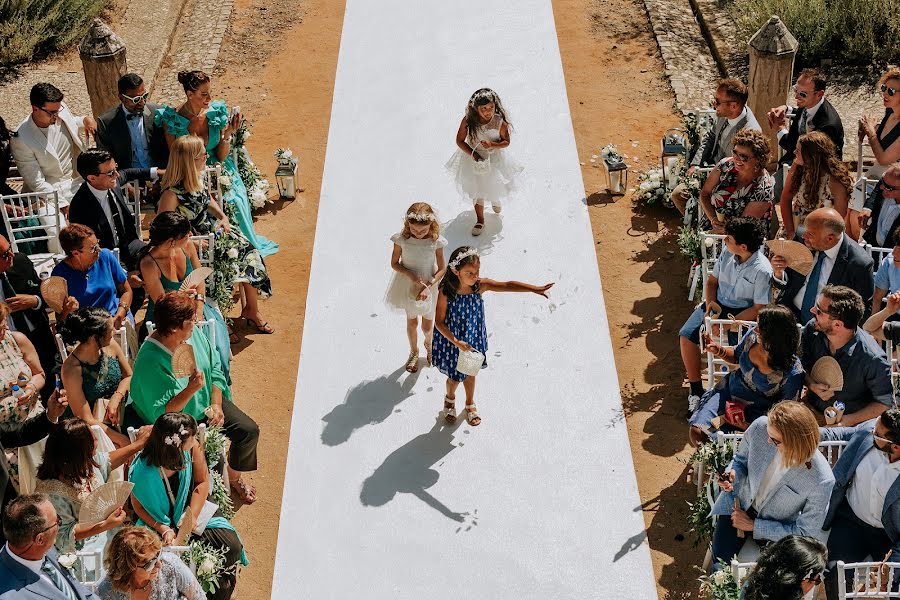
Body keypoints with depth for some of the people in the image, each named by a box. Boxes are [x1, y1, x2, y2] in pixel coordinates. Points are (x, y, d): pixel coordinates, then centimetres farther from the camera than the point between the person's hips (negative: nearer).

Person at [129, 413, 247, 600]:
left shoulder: (193, 448, -21)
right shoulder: (143, 471, -28)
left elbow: (202, 482, -6)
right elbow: (138, 506, -11)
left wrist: (192, 516, -18)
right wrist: (164, 530, -22)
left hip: (193, 509, 3)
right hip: (159, 521, -3)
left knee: (232, 546, -15)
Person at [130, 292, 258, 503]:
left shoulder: (194, 333, -10)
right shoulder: (149, 360, -31)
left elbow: (215, 369, 3)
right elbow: (162, 412, -27)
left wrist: (216, 405, -7)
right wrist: (191, 389, -40)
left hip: (206, 403, 7)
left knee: (249, 430, -2)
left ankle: (234, 477, 25)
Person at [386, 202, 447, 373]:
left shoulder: (436, 241, -21)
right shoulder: (402, 239, -20)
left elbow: (442, 269, -12)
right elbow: (394, 263, -8)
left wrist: (428, 286, -24)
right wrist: (411, 275, -23)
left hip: (429, 286, 0)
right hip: (408, 286, 0)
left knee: (427, 326, 12)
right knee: (412, 321, 18)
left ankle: (428, 344, 48)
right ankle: (414, 352, 44)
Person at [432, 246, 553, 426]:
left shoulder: (480, 286, -21)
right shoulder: (446, 292, -28)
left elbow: (507, 285, -32)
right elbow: (439, 322, -22)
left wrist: (534, 288, -44)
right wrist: (456, 342, -30)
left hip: (473, 339, 3)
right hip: (451, 341, -3)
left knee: (469, 372, 23)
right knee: (455, 377, 15)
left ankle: (470, 403, 51)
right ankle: (450, 399, 50)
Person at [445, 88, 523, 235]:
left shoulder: (500, 121, -24)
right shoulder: (468, 121, -24)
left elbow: (506, 142, -11)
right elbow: (460, 141, -14)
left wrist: (492, 144, -30)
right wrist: (473, 154, -24)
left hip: (494, 159, 0)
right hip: (474, 159, 0)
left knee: (494, 186, 23)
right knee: (477, 191, 14)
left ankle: (494, 199, 62)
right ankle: (480, 220, 34)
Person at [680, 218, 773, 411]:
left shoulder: (762, 270, -21)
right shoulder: (727, 252, -4)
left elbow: (759, 309, -16)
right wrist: (710, 303, -8)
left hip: (743, 313, -5)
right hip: (718, 304, 5)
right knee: (686, 336, -16)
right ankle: (696, 389, -6)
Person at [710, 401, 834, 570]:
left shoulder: (821, 482, -32)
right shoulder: (760, 427, -25)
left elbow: (805, 533, -17)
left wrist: (753, 525, -15)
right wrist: (734, 474, -24)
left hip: (778, 528, -1)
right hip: (738, 504, 1)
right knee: (720, 570, -14)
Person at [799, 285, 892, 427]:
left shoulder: (873, 359, -25)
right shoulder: (811, 330, -10)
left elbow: (885, 402, -10)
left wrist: (850, 420, -19)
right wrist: (812, 386, -15)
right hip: (812, 408, 4)